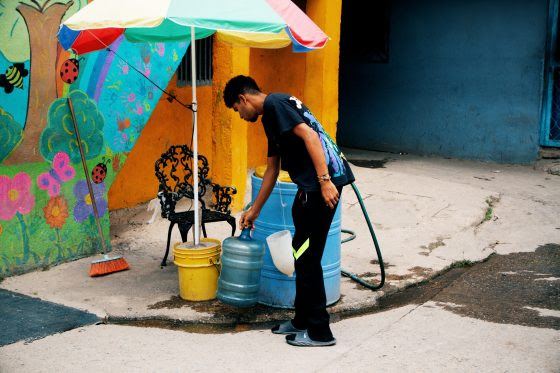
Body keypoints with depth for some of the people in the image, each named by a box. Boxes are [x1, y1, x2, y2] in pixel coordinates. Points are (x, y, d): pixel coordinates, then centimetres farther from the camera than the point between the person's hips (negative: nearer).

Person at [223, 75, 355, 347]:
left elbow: (310, 135, -19)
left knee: (306, 257, -3)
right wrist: (254, 210, 37)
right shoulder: (270, 117, 24)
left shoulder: (275, 103, -6)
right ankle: (303, 320, 27)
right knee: (302, 255, 16)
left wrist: (324, 180, -24)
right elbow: (272, 169, 31)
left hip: (323, 184, -10)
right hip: (309, 187, 10)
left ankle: (319, 332, 6)